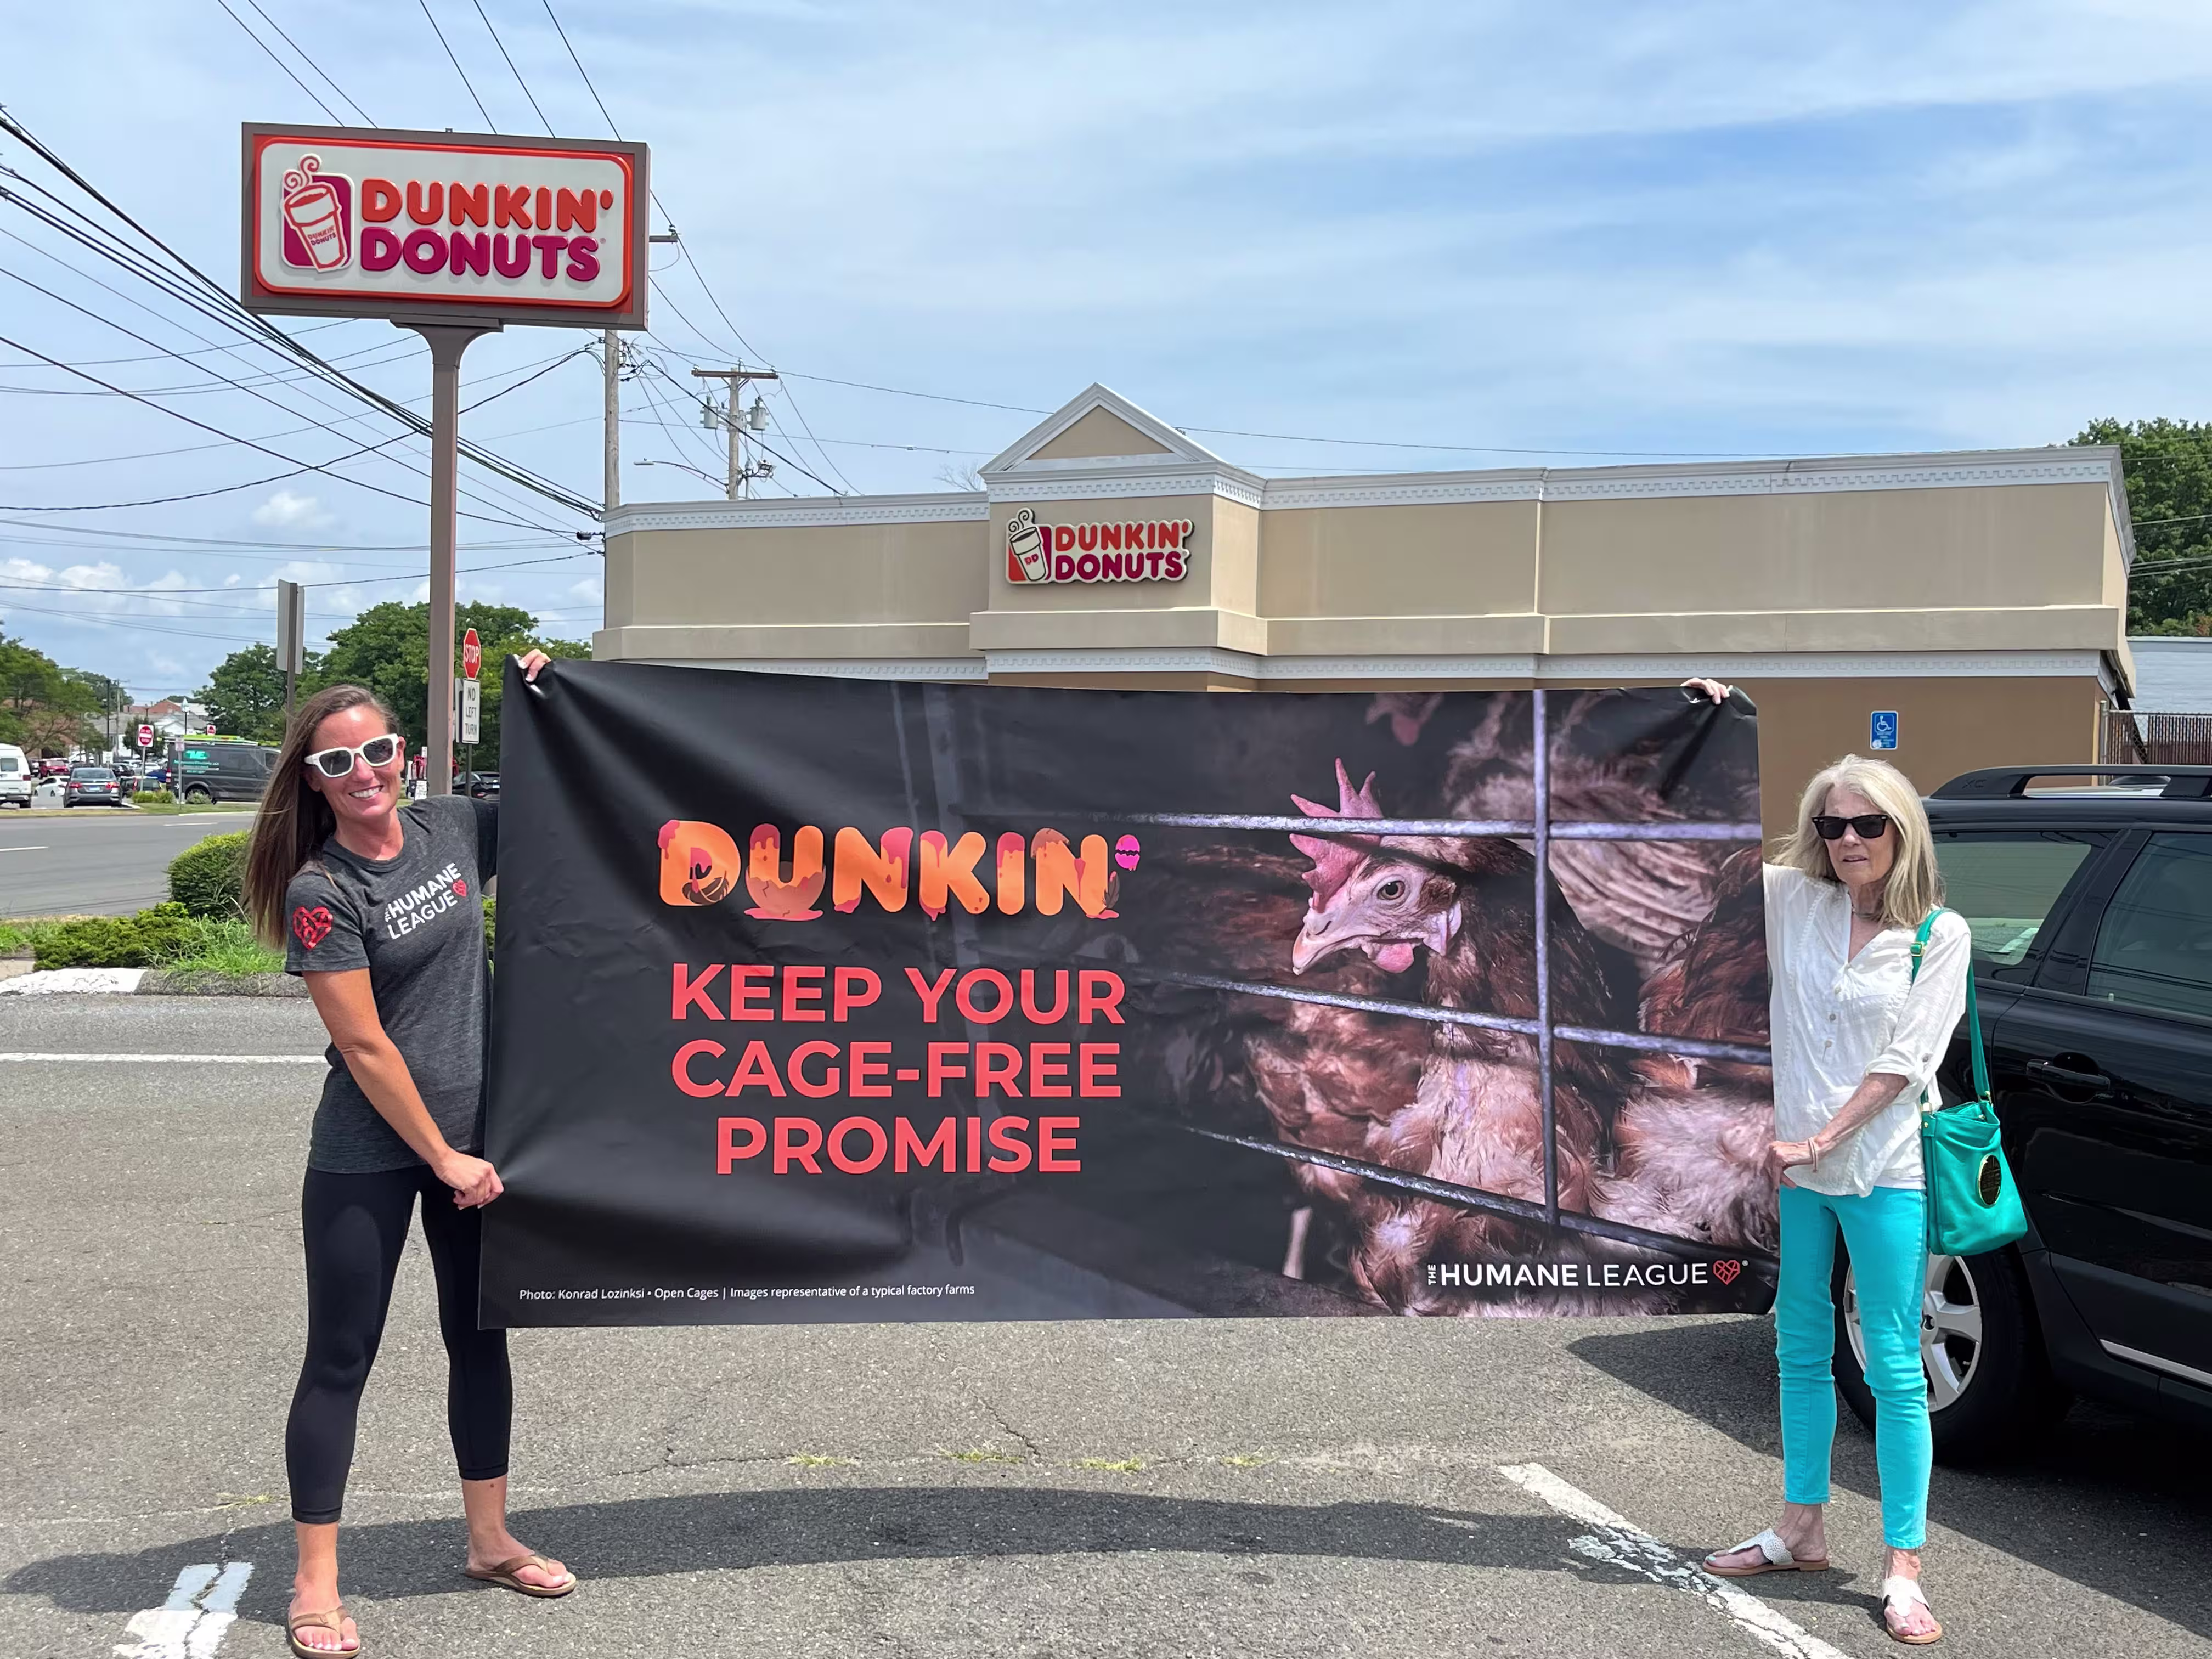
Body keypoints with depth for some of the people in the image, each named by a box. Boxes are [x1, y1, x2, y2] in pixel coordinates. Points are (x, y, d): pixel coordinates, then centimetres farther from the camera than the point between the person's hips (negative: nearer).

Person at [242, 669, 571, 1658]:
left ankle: (489, 1540, 30)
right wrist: (443, 1159, -14)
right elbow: (364, 1045, -17)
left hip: (475, 1131, 6)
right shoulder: (321, 891, -15)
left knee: (480, 1337, 15)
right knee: (340, 1358, 3)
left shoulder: (450, 828, 0)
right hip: (369, 1153, -6)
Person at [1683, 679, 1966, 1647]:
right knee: (1802, 1354, 14)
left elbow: (1904, 1061, -9)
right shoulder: (1791, 901, 4)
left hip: (1883, 1174, -3)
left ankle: (1903, 1571, 4)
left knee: (1895, 1369, -1)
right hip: (1790, 1167, 4)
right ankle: (1801, 1533, 27)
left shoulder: (1940, 935, -4)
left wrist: (1822, 1139, -15)